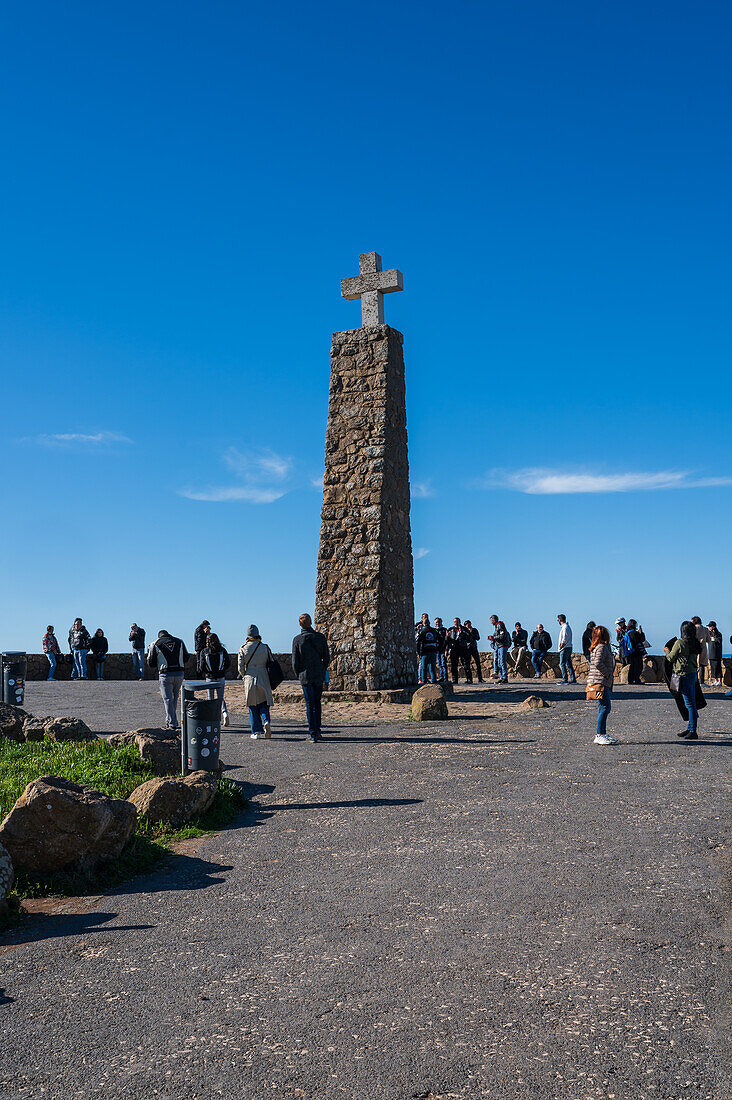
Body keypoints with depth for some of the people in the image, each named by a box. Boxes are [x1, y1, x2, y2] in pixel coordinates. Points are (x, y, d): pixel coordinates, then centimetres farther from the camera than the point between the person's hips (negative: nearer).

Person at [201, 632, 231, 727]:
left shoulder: (204, 651, -7)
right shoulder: (222, 650, -2)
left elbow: (202, 666, -8)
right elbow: (228, 663, 0)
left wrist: (204, 673, 11)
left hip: (210, 678, -1)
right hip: (221, 677, 1)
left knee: (211, 698, 14)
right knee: (220, 698, 10)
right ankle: (224, 713, -15)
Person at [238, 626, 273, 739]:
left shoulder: (243, 649, -2)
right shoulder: (265, 648, 1)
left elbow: (240, 667, -1)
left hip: (249, 679, -1)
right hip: (263, 679, 1)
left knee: (252, 706, 7)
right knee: (264, 704, 10)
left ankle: (255, 732, 7)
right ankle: (266, 722, -17)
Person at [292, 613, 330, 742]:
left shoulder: (297, 639, -7)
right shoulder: (320, 637, -1)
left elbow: (295, 661, -5)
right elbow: (327, 657, 1)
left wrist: (298, 676, 9)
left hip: (305, 675, -2)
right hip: (319, 675, 2)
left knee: (310, 705, 2)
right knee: (317, 703, 15)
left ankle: (313, 733, 0)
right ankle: (317, 731, 17)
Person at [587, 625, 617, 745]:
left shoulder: (602, 647, 18)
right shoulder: (602, 647, -13)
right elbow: (598, 663, -24)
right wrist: (608, 673, -14)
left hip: (605, 682, 10)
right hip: (601, 681, -10)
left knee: (604, 707, 14)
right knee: (604, 707, -10)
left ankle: (602, 733, 20)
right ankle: (599, 735, -9)